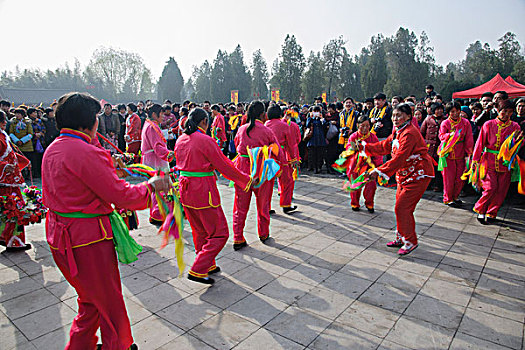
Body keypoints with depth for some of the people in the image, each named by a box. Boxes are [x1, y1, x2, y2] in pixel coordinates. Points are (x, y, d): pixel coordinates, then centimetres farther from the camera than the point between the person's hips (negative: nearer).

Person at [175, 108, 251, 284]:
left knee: (200, 231, 21)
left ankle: (208, 265, 36)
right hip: (203, 191, -9)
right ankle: (197, 271, 2)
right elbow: (224, 166, -12)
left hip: (185, 188, 9)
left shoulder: (180, 140, 7)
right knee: (219, 233, 3)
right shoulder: (205, 140, -16)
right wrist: (245, 179, -1)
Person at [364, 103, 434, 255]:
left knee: (402, 208, -9)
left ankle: (410, 241, 7)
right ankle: (401, 238, 28)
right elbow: (384, 146, 16)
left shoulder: (409, 133, -22)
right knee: (400, 207, 13)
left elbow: (399, 158, -29)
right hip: (404, 174, 10)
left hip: (418, 175, -10)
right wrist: (365, 146, 9)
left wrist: (380, 171, -33)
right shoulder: (397, 132, 9)